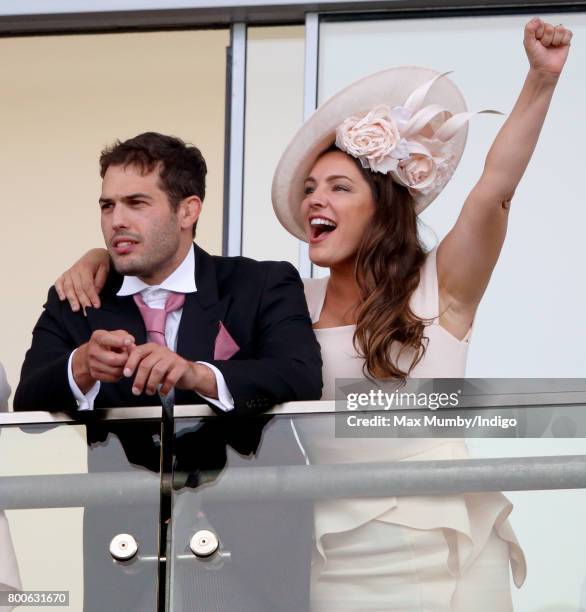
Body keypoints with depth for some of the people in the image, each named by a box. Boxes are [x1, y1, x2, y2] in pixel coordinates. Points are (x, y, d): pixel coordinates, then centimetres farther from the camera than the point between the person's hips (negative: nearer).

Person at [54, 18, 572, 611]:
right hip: (335, 562, 3)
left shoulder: (438, 290, 0)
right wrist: (102, 258, -1)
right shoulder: (294, 306, 9)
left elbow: (496, 185, -11)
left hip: (438, 557, -3)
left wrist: (541, 81, -19)